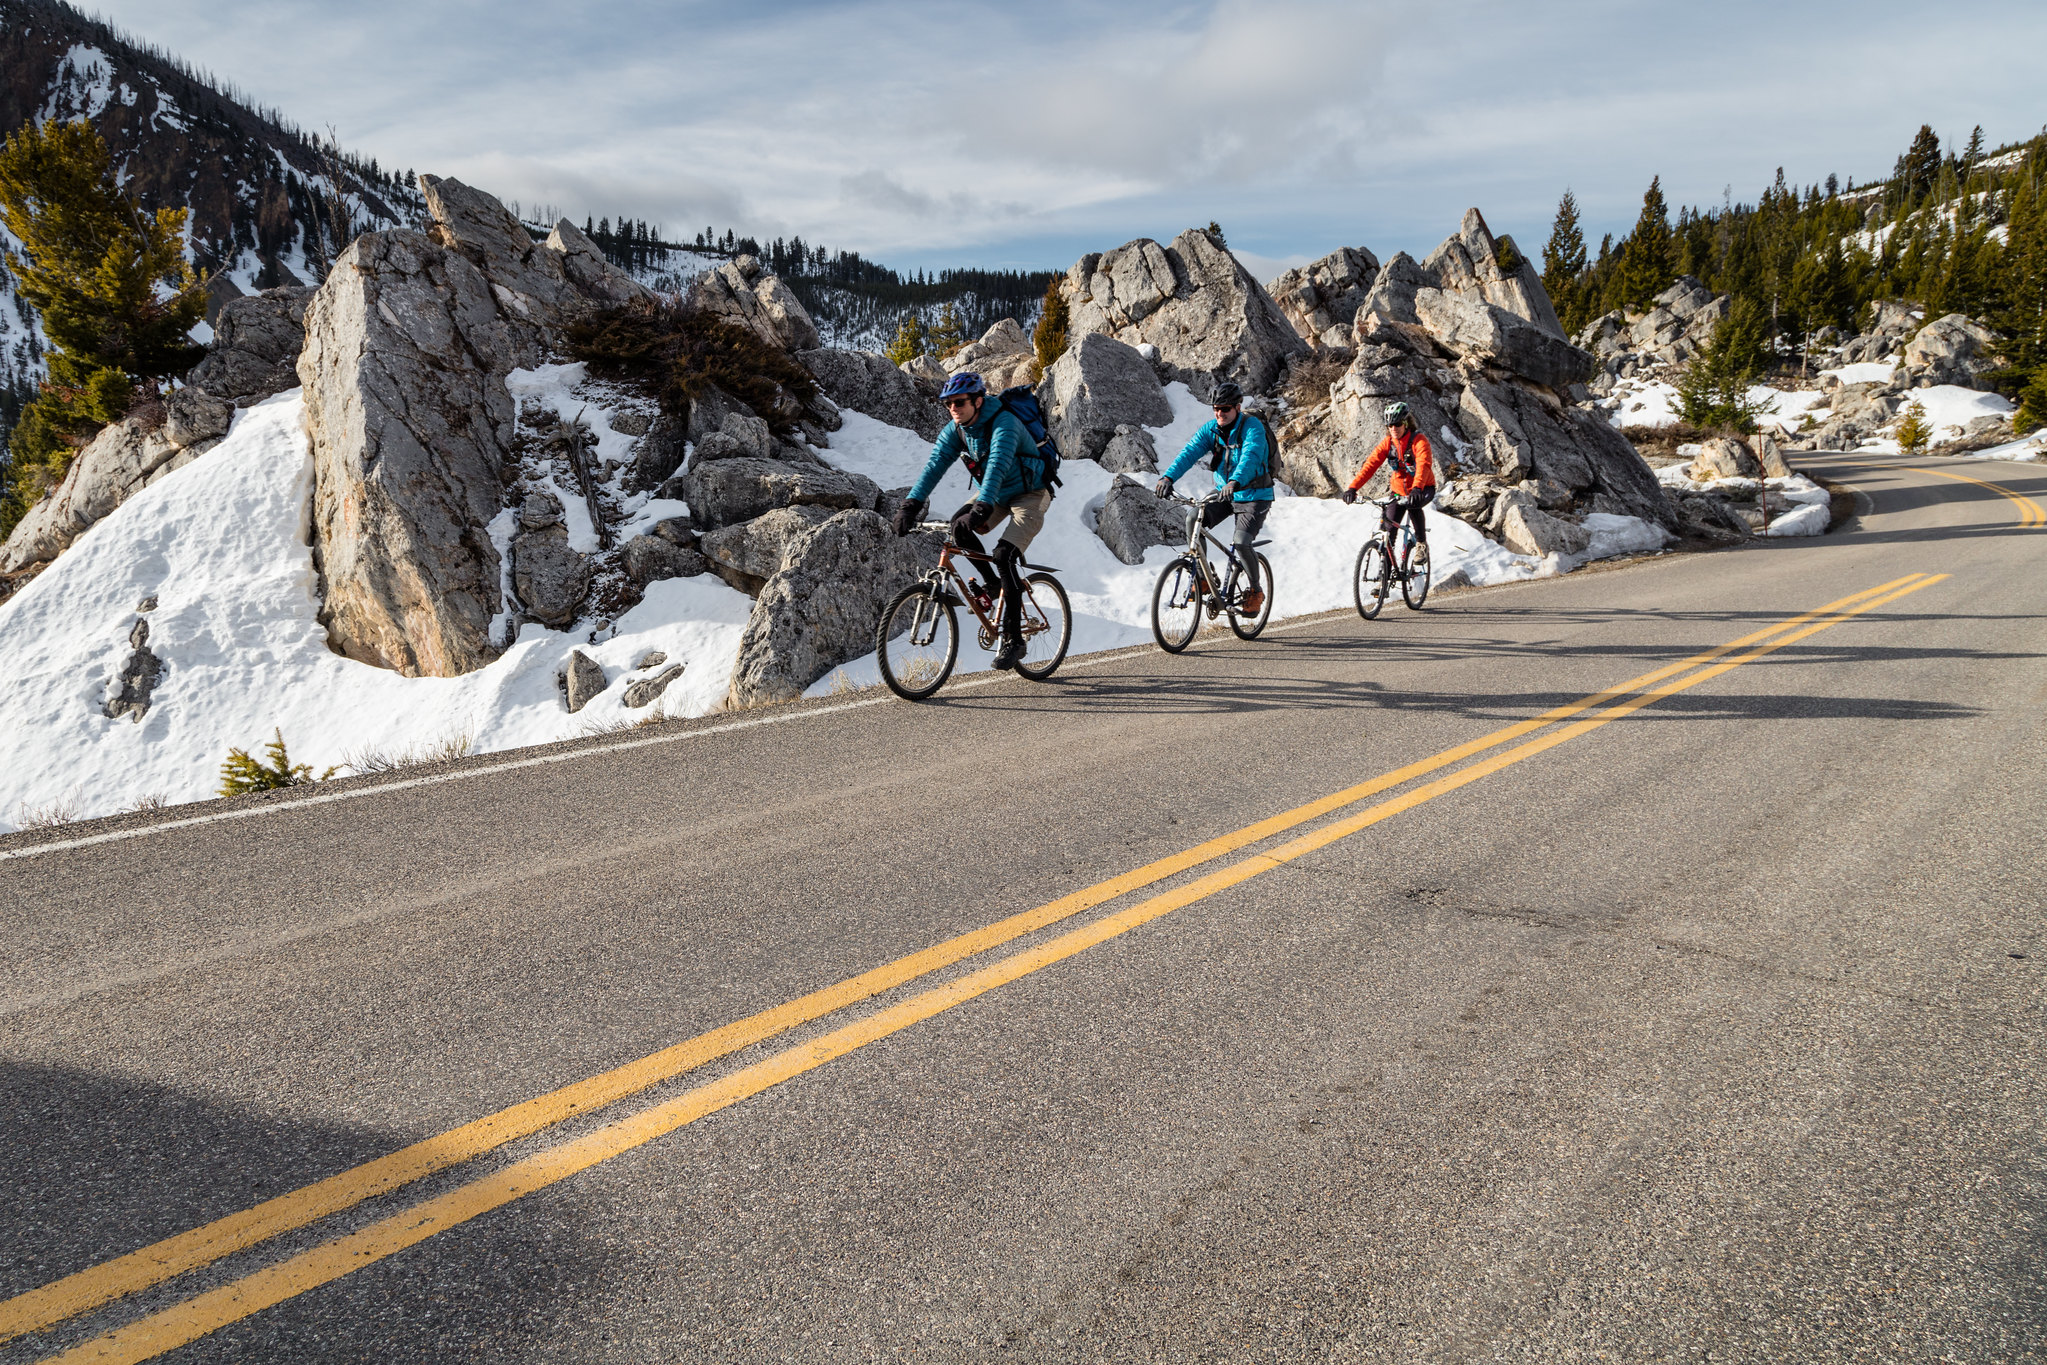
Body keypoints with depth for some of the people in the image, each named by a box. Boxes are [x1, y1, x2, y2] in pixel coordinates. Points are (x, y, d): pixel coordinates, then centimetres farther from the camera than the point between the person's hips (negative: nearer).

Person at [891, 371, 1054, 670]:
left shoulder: (1004, 423, -30)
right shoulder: (956, 429, -9)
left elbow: (997, 466, -43)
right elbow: (935, 464, -17)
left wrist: (981, 507, -57)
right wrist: (911, 504, -30)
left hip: (1029, 494, -7)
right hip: (997, 494, 7)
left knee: (1004, 555, -24)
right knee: (959, 527, -19)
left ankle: (1013, 640, -16)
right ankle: (993, 584, 4)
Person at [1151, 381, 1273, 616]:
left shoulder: (1253, 427, -19)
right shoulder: (1211, 429, -3)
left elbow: (1250, 457, -37)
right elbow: (1189, 452, -16)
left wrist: (1235, 482, -56)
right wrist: (1168, 477, -33)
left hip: (1253, 496, -5)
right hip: (1223, 493, 5)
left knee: (1241, 543, -22)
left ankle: (1254, 592, 4)